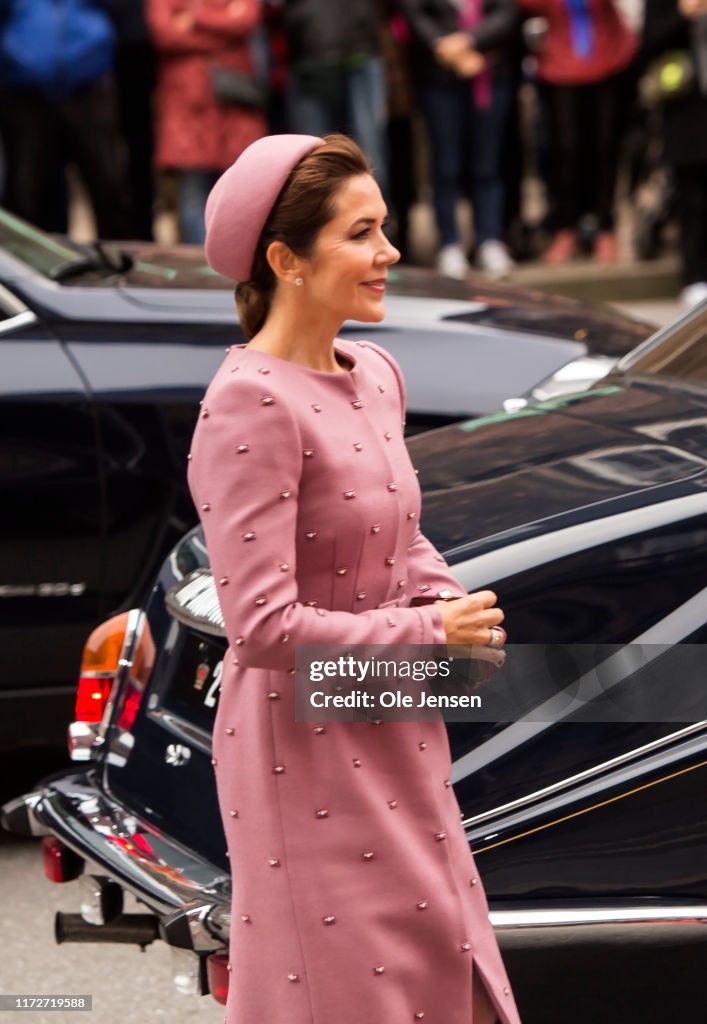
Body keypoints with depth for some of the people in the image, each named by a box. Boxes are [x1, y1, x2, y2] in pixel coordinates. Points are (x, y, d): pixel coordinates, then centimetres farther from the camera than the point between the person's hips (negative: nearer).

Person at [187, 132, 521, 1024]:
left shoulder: (375, 375, 4)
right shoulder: (250, 405, -21)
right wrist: (428, 636, -17)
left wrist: (450, 604, -2)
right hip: (306, 739, -8)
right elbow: (263, 626, -26)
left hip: (394, 736, 8)